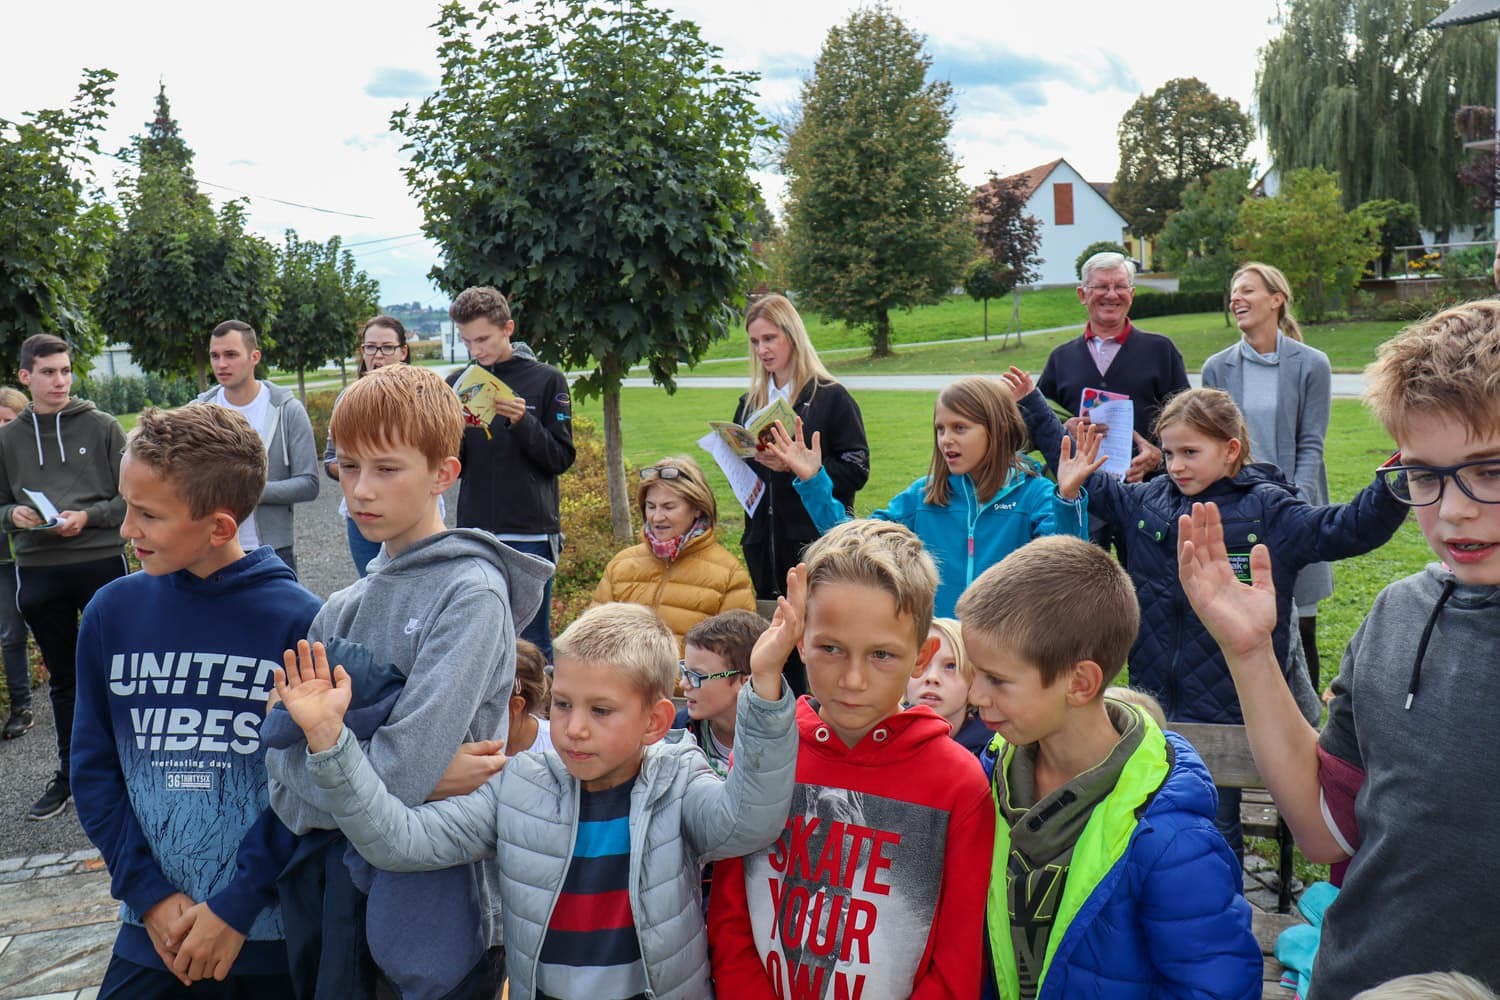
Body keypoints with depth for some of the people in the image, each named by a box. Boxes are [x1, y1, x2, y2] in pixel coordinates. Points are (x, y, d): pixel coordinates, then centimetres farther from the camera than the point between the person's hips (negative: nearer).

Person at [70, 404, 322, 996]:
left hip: (275, 926, -2)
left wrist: (240, 905, -12)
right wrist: (149, 892, -6)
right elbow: (94, 768, 2)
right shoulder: (111, 613, -3)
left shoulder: (299, 621, -13)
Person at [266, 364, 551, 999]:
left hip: (435, 906, -6)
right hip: (339, 885, 6)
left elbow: (403, 768, -22)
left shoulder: (471, 592, -14)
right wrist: (415, 777, -16)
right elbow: (283, 752, -4)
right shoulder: (343, 609, 6)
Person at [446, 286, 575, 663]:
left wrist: (523, 422, -17)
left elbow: (561, 458, -2)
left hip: (530, 535, -3)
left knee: (532, 643, 2)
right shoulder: (457, 385, 9)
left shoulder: (547, 381, 1)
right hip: (474, 533, 3)